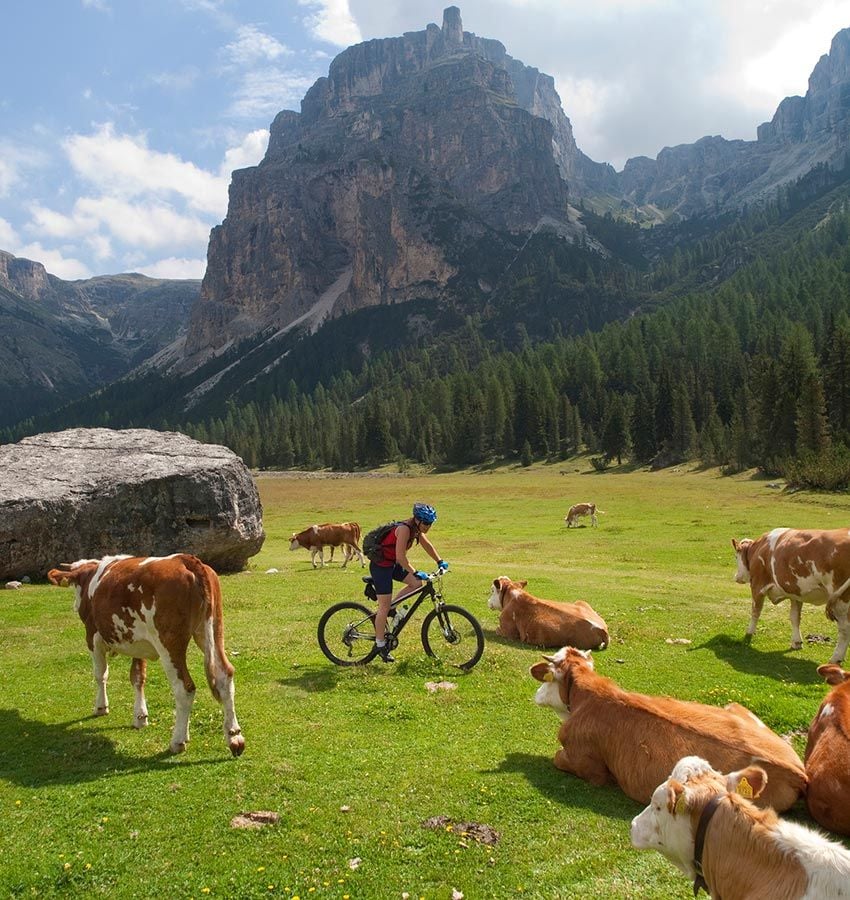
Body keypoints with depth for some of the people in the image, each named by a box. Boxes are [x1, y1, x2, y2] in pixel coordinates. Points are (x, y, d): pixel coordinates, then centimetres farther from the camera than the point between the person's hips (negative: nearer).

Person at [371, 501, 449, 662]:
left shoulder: (416, 529, 1)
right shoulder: (404, 529, -26)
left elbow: (427, 545, 15)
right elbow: (401, 557, -30)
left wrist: (440, 562, 10)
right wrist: (416, 573, -31)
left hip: (392, 564, 9)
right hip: (380, 566, -9)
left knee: (417, 584, 0)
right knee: (384, 607, -6)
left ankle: (389, 607, 11)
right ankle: (380, 645, 5)